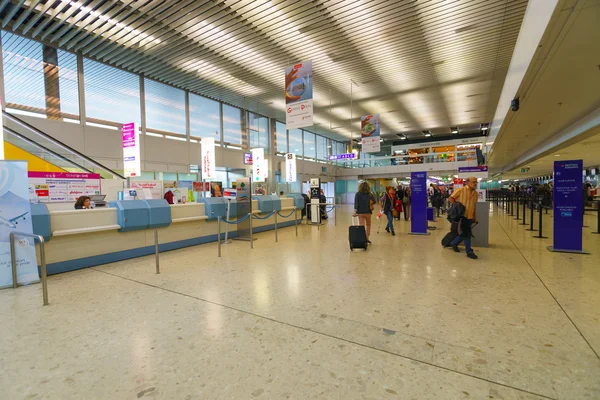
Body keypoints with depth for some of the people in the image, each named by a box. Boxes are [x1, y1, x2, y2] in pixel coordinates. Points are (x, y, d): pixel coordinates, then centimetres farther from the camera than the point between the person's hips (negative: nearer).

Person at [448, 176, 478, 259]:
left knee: (463, 233, 13)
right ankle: (469, 252, 7)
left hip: (470, 217, 6)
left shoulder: (475, 193, 10)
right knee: (466, 234, -4)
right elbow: (450, 199, -7)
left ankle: (454, 243, 35)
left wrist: (475, 217, 17)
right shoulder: (461, 190, -9)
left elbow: (474, 206, 17)